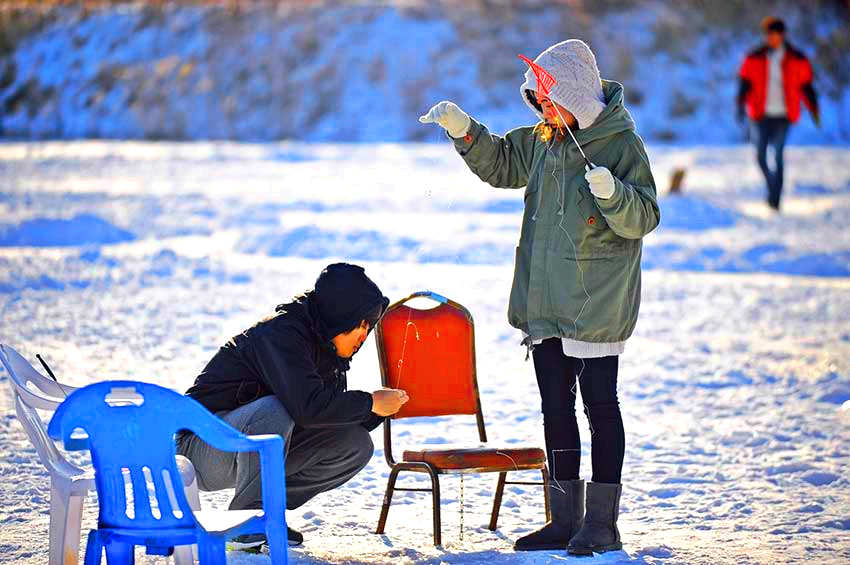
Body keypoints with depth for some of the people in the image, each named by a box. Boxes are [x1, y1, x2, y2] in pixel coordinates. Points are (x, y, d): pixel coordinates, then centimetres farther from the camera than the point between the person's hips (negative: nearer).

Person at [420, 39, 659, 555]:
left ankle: (602, 522, 5)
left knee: (600, 405, -1)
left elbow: (643, 219, -14)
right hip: (545, 302, 7)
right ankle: (566, 519, 18)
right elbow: (502, 165, 23)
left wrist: (613, 194, -33)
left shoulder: (621, 143, -11)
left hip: (597, 305, -7)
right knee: (556, 407, 10)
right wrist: (464, 132, 8)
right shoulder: (545, 138, 9)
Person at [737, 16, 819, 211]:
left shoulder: (797, 60, 2)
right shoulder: (754, 59, 3)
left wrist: (814, 110, 2)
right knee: (761, 155, 4)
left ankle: (775, 198, -5)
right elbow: (745, 83, 0)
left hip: (783, 115, -2)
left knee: (778, 156, -9)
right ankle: (772, 185, 30)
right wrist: (741, 106, -12)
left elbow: (806, 85, 7)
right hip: (761, 114, 2)